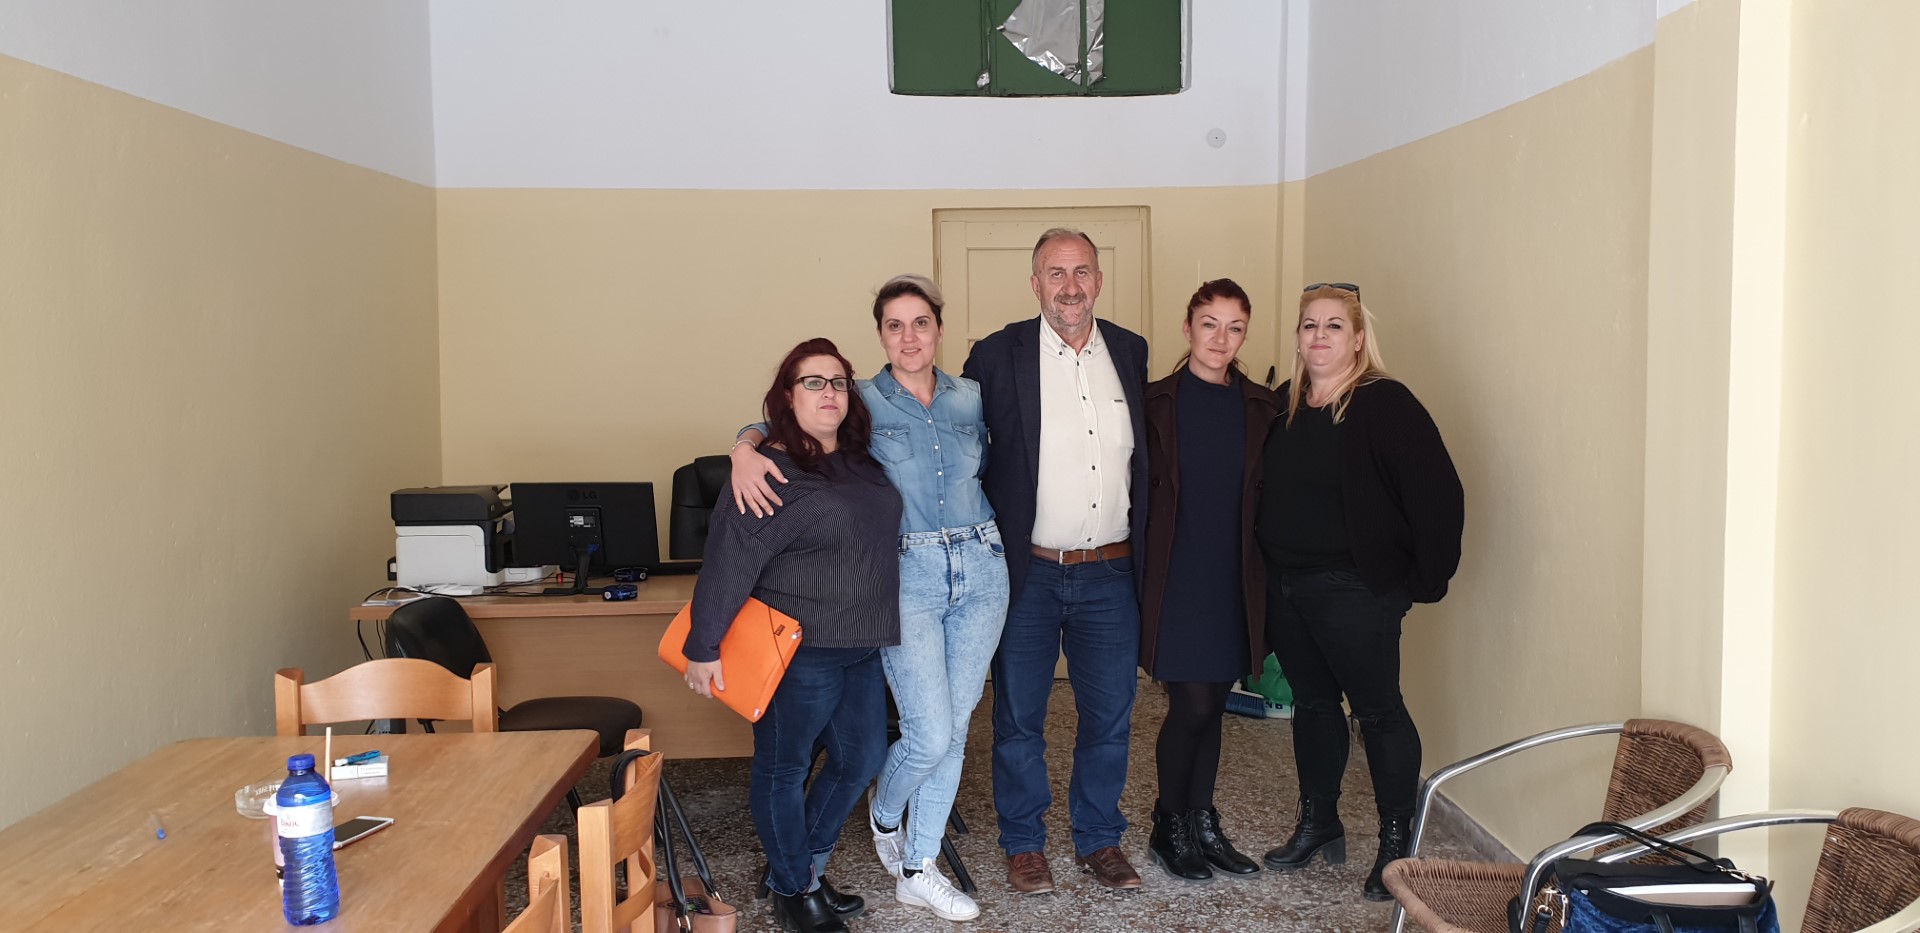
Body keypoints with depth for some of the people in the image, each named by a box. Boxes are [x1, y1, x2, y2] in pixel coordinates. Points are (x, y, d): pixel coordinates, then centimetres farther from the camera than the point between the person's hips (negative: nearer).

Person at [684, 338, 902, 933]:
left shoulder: (861, 462, 8)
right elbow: (728, 561, -19)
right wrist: (703, 648, -19)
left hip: (863, 647, 8)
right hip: (800, 651, -8)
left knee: (862, 759, 15)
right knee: (785, 767, 8)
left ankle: (807, 866, 35)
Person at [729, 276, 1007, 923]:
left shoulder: (971, 398, 9)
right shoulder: (861, 401, -1)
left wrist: (991, 532, 9)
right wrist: (745, 450, -25)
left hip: (981, 568, 4)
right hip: (907, 575, -4)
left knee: (954, 729, 8)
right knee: (931, 734, -8)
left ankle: (918, 869, 22)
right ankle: (884, 814, 26)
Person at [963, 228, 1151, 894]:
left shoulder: (1131, 353, 5)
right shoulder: (998, 355, -6)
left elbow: (1145, 454, 13)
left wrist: (1143, 550, 8)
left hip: (1110, 572, 3)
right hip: (1028, 572, -3)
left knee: (1110, 718, 12)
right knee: (1019, 718, 10)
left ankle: (1099, 840, 30)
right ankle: (1023, 844, 28)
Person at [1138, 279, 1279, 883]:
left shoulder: (1261, 408, 6)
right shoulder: (1156, 403, -3)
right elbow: (1138, 491, -3)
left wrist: (1264, 577, 3)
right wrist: (1138, 573, -7)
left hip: (1233, 579, 4)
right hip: (1177, 578, -3)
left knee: (1211, 704, 11)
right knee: (1194, 704, -6)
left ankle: (1202, 824, 25)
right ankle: (1169, 827, 14)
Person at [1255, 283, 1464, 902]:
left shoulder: (1384, 404, -11)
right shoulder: (1282, 405, 7)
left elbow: (1438, 494, -15)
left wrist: (1426, 577, -12)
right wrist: (1265, 575, 12)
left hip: (1353, 589, -6)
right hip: (1284, 587, 6)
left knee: (1378, 710, 2)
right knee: (1312, 703, 16)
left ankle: (1396, 844, 14)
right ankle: (1318, 824, 30)